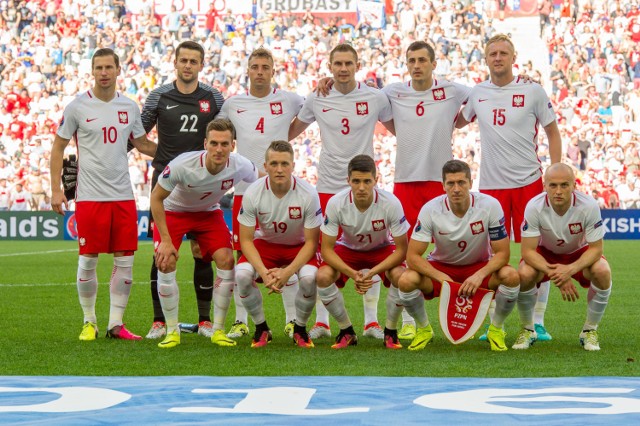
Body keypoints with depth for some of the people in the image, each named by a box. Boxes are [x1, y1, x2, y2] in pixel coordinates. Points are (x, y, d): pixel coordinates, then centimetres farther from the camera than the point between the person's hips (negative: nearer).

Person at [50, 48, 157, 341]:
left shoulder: (129, 107, 8)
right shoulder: (77, 106, -3)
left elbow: (142, 144, 20)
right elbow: (58, 147, 3)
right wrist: (56, 189, -2)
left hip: (123, 195, 3)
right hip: (90, 196, -3)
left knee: (125, 261, 2)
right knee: (88, 261, 1)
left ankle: (116, 324, 9)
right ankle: (89, 321, 15)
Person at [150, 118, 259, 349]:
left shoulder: (240, 166, -26)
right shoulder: (182, 165, -36)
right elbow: (156, 198, -22)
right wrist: (165, 240, -24)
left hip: (209, 213, 3)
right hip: (173, 211, -3)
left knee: (226, 260, -14)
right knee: (166, 263, -19)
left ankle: (218, 330, -1)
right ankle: (172, 331, -6)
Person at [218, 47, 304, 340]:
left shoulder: (289, 101, 3)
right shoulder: (233, 104, 9)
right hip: (244, 189, 2)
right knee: (244, 257, 3)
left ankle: (292, 321, 7)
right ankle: (241, 321, 11)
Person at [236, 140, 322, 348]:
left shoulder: (308, 194, -24)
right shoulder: (253, 193, -22)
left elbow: (311, 242, -17)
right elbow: (246, 240, -15)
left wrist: (287, 272, -30)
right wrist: (264, 273, -31)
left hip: (299, 246, -1)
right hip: (265, 243, 1)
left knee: (310, 277, -33)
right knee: (242, 274, -29)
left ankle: (300, 329, -4)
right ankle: (261, 328, -4)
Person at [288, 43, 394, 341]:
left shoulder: (375, 98, 1)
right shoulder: (317, 99, 4)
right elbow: (291, 132, 18)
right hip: (328, 186, 1)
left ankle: (371, 320, 10)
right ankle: (321, 321, 11)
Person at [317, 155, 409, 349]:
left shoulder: (391, 203, -30)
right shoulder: (336, 203, -27)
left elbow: (401, 250, -21)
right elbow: (327, 249, -20)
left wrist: (371, 272, -33)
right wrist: (353, 274, -35)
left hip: (383, 249, -1)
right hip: (348, 249, 1)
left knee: (400, 277, -33)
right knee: (322, 277, -28)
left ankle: (391, 331, -6)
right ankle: (346, 331, -4)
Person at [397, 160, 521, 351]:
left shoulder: (490, 206, -20)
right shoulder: (430, 210, -20)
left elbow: (502, 253, -17)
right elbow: (412, 256, -20)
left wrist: (480, 275, -34)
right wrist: (442, 278, -34)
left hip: (480, 267, 0)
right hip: (441, 268, 0)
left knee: (511, 276, -32)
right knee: (406, 281, -30)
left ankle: (496, 329, -3)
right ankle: (424, 329, 2)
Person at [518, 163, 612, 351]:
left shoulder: (589, 206, -29)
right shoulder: (534, 207, -29)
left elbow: (596, 248, -23)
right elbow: (528, 251, -25)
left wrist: (571, 269, -41)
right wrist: (554, 273, -41)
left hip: (579, 253, 0)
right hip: (545, 254, 0)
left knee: (602, 271, -31)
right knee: (524, 274, -32)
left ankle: (590, 330, -7)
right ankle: (528, 329, -3)